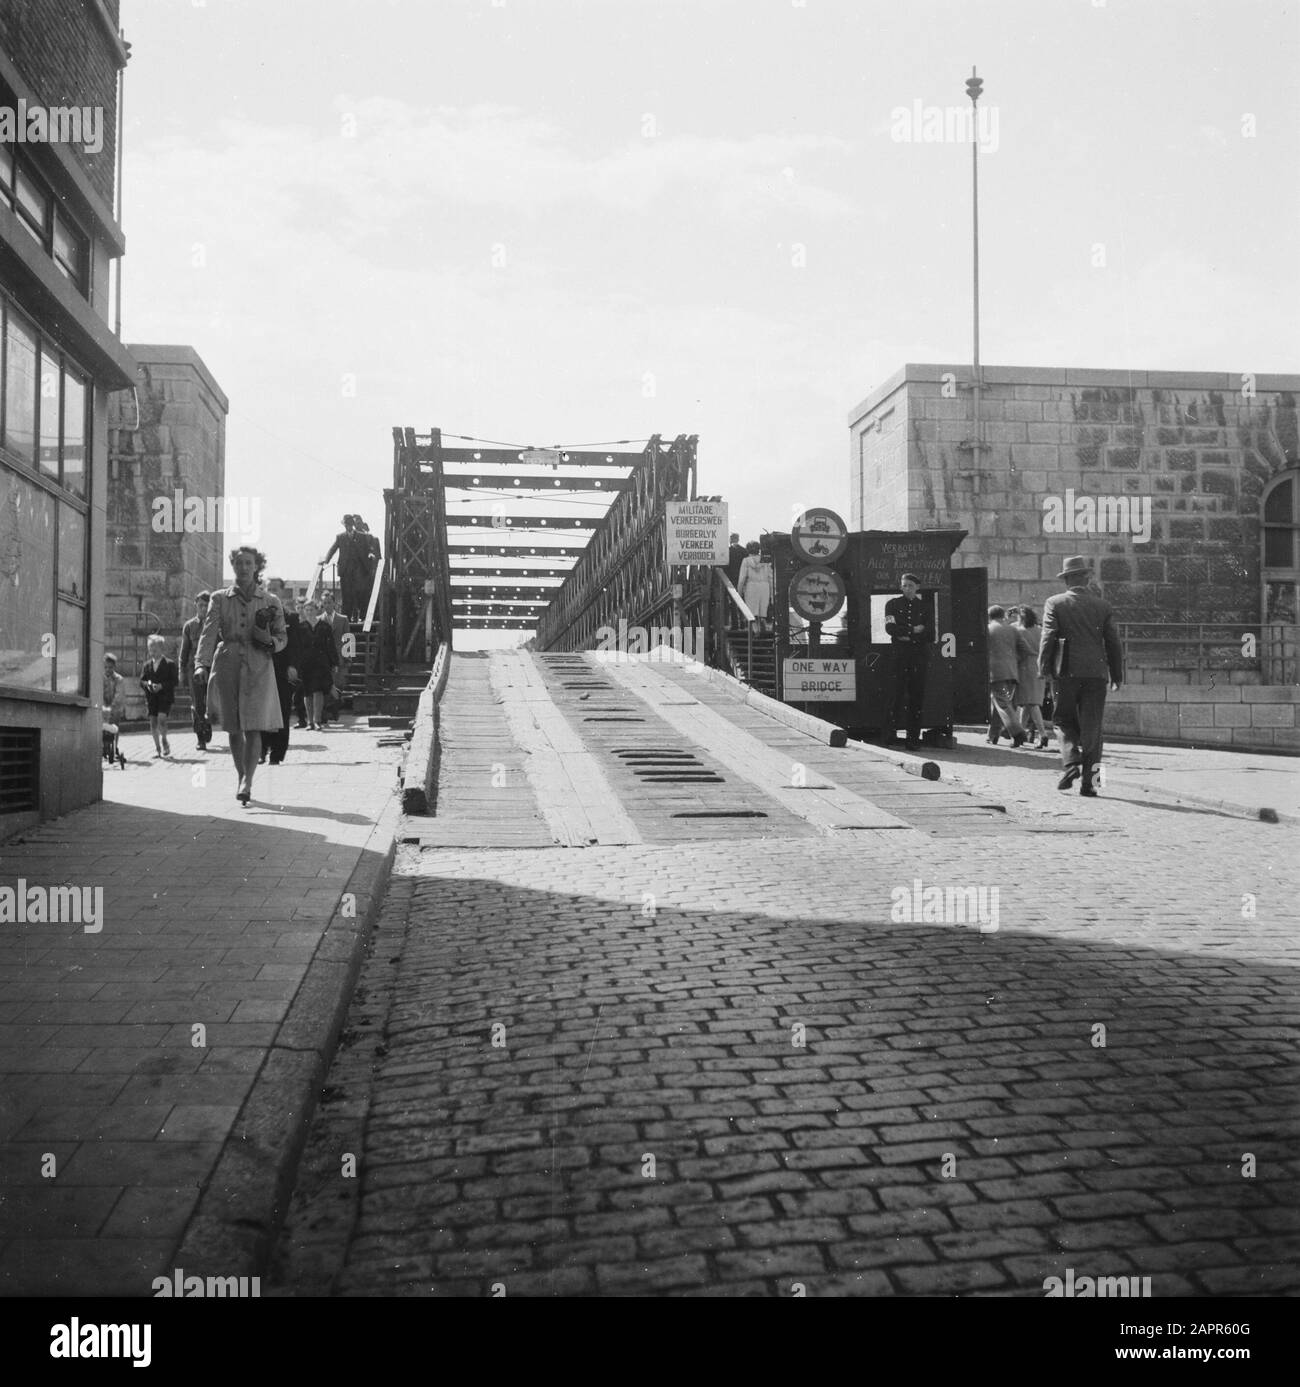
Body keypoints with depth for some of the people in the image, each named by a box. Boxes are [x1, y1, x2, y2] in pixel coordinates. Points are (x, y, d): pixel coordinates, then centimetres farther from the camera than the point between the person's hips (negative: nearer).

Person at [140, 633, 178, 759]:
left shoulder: (169, 664, 0)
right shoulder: (147, 665, 12)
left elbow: (174, 681, -6)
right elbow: (141, 680, 10)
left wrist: (161, 686, -19)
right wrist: (147, 684, -12)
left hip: (165, 696, -4)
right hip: (151, 697, 4)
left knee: (161, 718, -18)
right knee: (153, 722, 3)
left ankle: (164, 741, 4)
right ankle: (157, 748, 12)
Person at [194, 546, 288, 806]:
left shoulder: (271, 602, 8)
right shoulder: (220, 599, 8)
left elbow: (282, 636, 13)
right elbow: (208, 633, -2)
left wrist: (270, 642, -10)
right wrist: (201, 663, -17)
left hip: (258, 669, -1)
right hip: (226, 667, 1)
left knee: (253, 727, -12)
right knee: (234, 728, 6)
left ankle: (247, 782, -14)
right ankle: (241, 778, 20)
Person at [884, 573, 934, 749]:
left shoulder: (926, 606, 15)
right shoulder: (892, 604, 12)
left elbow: (930, 633, 6)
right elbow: (890, 628, -2)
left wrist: (906, 635, -4)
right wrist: (913, 631, -5)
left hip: (920, 655, 1)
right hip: (900, 654, -1)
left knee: (917, 696, -1)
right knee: (898, 694, -12)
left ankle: (913, 738, 1)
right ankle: (892, 732, -8)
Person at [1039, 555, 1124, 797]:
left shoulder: (1054, 604, 0)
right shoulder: (1103, 605, 7)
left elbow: (1048, 639, -6)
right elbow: (1113, 643, 8)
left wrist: (1043, 669, 1)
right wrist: (1117, 675, 15)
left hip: (1066, 672, -2)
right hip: (1096, 673, 2)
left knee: (1064, 721, 12)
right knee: (1092, 727, 5)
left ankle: (1071, 764, -9)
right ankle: (1088, 780, 4)